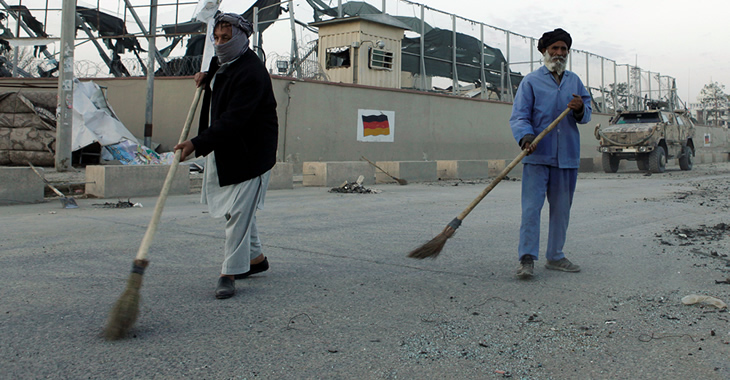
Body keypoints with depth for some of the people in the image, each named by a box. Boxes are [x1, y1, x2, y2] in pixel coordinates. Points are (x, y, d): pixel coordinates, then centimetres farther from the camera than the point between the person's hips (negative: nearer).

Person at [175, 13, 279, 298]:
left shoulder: (251, 72, -23)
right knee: (236, 208, 18)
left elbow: (233, 121, -31)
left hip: (248, 154, -10)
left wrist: (198, 143, -36)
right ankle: (255, 257, 33)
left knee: (239, 211, -10)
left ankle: (230, 273, -4)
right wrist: (206, 78, 8)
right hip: (222, 151, 10)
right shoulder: (222, 63, 8)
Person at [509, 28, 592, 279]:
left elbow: (586, 115, 14)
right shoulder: (531, 81, 3)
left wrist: (580, 109, -10)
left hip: (567, 155, 5)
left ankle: (555, 256, 19)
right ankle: (526, 258, -10)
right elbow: (518, 116, -5)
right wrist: (525, 136, -25)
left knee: (561, 208, 9)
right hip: (537, 155, -5)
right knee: (531, 206, -11)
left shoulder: (575, 81, 17)